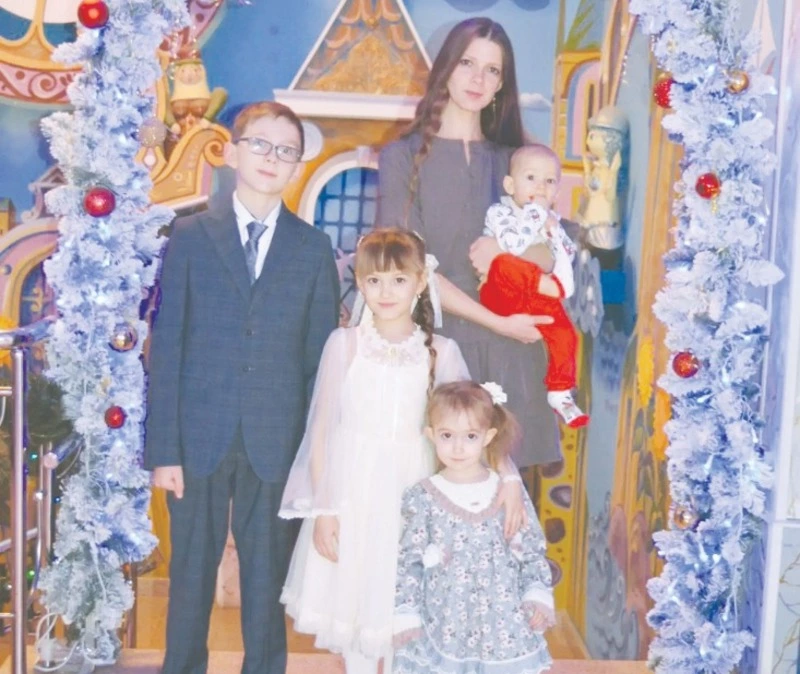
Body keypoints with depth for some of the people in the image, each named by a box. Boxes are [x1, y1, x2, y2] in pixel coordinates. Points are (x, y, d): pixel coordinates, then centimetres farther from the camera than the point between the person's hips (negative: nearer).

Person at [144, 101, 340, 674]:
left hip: (277, 442, 0)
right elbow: (166, 347, 0)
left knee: (268, 574, 10)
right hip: (201, 436, 0)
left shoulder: (314, 249, 4)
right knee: (192, 571, 9)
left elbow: (320, 356, 4)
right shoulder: (190, 236, 3)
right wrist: (163, 448, -5)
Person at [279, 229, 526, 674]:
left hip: (410, 493, 0)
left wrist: (508, 476, -17)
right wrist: (323, 508, -2)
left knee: (403, 605, 7)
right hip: (351, 491, 0)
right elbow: (322, 430, 0)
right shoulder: (345, 344, -2)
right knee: (354, 601, 10)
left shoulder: (440, 352, 0)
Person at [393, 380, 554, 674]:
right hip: (444, 626, -1)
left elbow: (533, 552, 6)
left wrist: (538, 595, -5)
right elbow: (408, 561, 0)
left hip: (504, 627, 1)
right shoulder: (421, 498, -5)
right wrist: (405, 613, -3)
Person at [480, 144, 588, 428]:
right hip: (503, 294, -5)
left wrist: (553, 230, -8)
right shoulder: (499, 212, -7)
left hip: (540, 298, 5)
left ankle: (560, 392, 3)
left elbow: (568, 255, 6)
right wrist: (536, 214, -21)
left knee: (564, 333, -10)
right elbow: (512, 245, -25)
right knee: (503, 266, -36)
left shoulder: (551, 220, 13)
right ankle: (554, 285, -27)